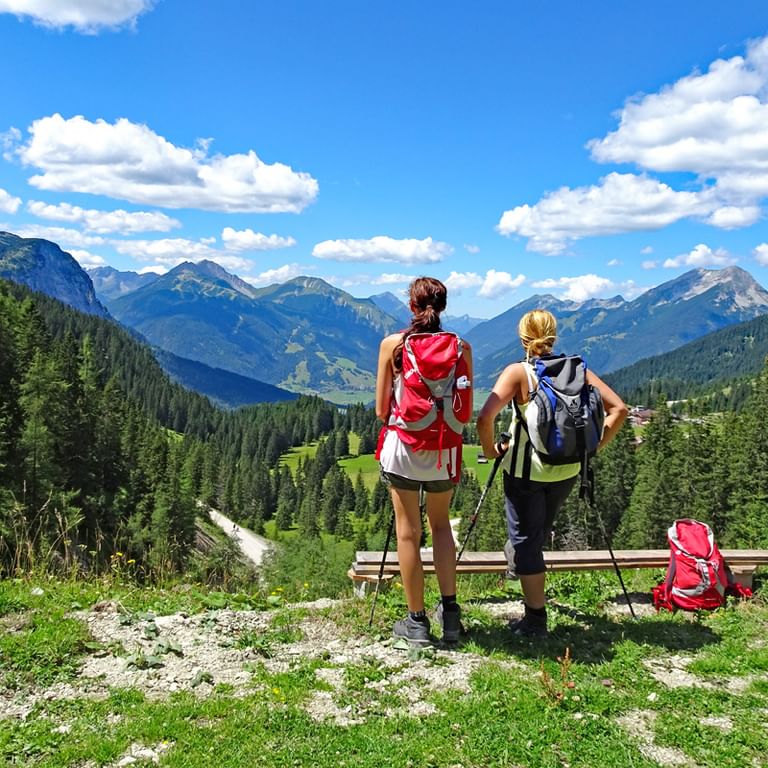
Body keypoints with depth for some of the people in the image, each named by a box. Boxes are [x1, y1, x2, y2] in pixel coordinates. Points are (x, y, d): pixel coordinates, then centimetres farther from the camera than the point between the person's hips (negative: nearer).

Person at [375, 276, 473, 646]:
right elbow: (466, 410, 1)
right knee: (440, 525, 21)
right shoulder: (460, 347, -2)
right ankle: (450, 611, 18)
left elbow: (381, 409, -3)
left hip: (402, 447, -2)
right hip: (443, 450, 2)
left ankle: (416, 621, 16)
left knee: (408, 532, 8)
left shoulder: (392, 344, -6)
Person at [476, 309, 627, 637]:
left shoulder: (518, 372, -12)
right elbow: (618, 408, -3)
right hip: (566, 470, 5)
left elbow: (484, 418, -24)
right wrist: (595, 445, 4)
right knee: (539, 533, 26)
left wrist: (490, 448, -7)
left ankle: (536, 619, 12)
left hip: (525, 470, -4)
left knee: (526, 541, 7)